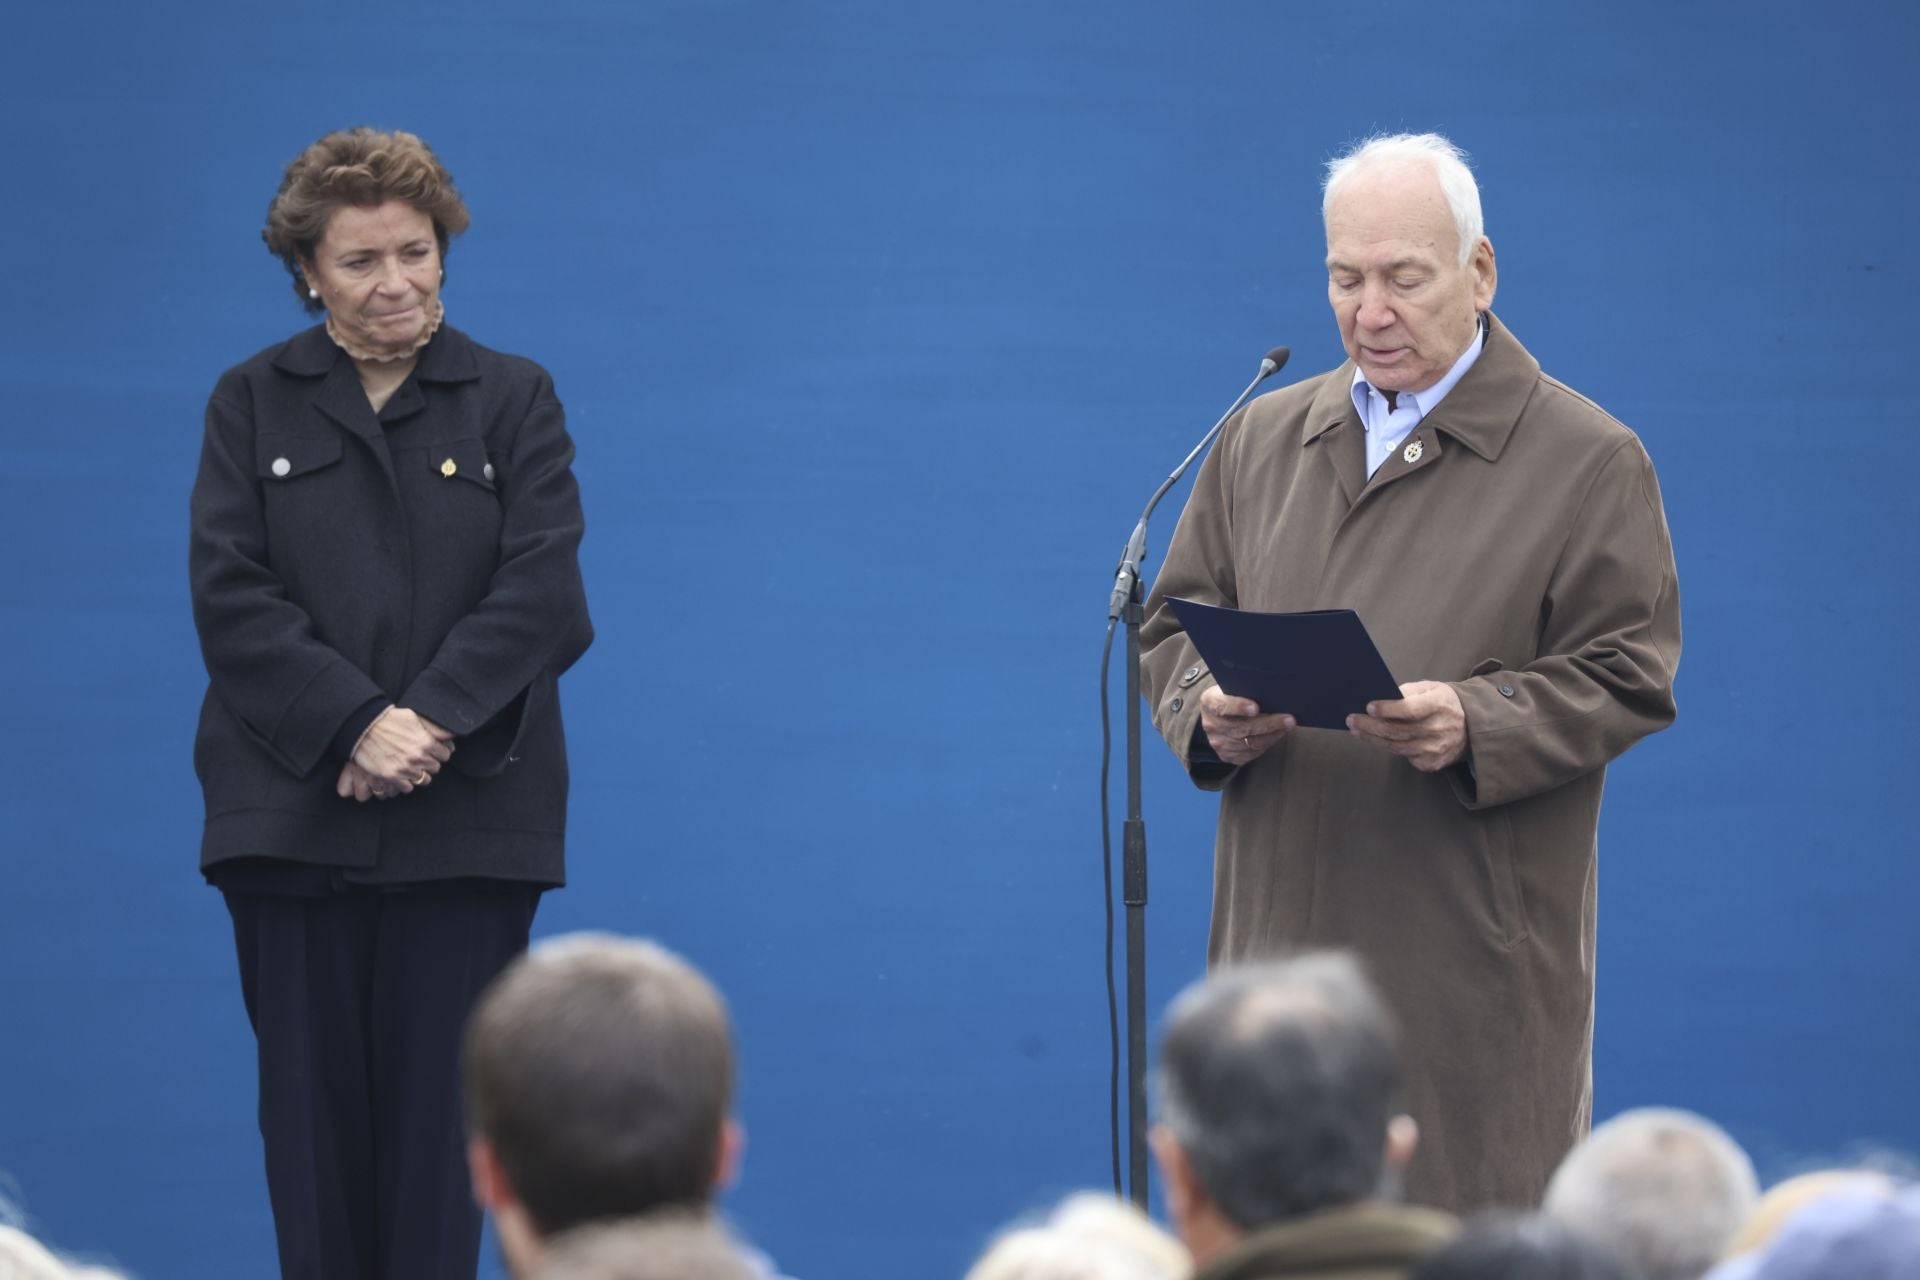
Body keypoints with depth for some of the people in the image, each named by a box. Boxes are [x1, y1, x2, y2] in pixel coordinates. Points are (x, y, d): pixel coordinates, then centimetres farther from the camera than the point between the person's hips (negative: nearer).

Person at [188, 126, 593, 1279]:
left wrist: (430, 723, -17)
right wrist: (356, 727, -16)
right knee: (314, 1099, 1)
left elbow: (540, 587, -4)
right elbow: (232, 596, -3)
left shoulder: (513, 398, 8)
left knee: (440, 1099, -1)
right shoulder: (253, 404, 8)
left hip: (467, 820, 0)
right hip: (295, 814, 1)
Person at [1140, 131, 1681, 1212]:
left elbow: (1627, 676, -4)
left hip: (1475, 953, -4)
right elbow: (1176, 623, 19)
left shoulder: (1588, 461, 1)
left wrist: (1475, 725, -20)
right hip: (1287, 931, 4)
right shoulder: (1263, 441, 15)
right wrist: (1211, 711, -4)